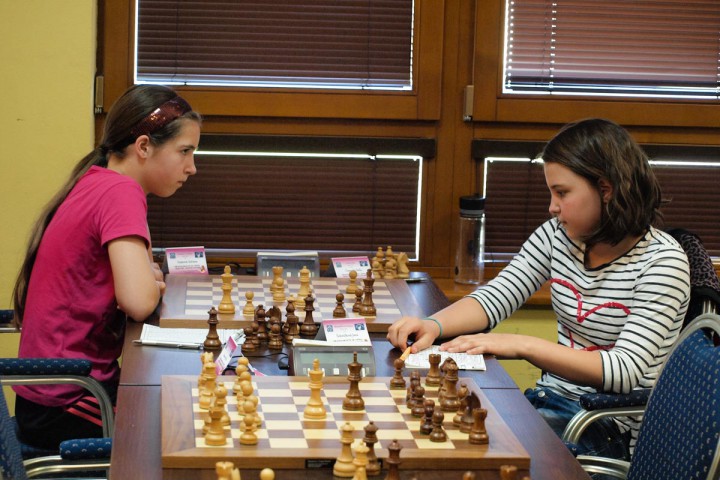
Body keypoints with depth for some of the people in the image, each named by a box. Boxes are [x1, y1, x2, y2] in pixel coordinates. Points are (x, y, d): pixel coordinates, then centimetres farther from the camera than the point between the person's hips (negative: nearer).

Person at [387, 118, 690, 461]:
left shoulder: (663, 261, -15)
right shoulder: (557, 235, 3)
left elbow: (626, 372, -23)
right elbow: (495, 298, 1)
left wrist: (521, 346, -28)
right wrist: (433, 325, -20)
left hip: (615, 428, -6)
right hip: (550, 399, 6)